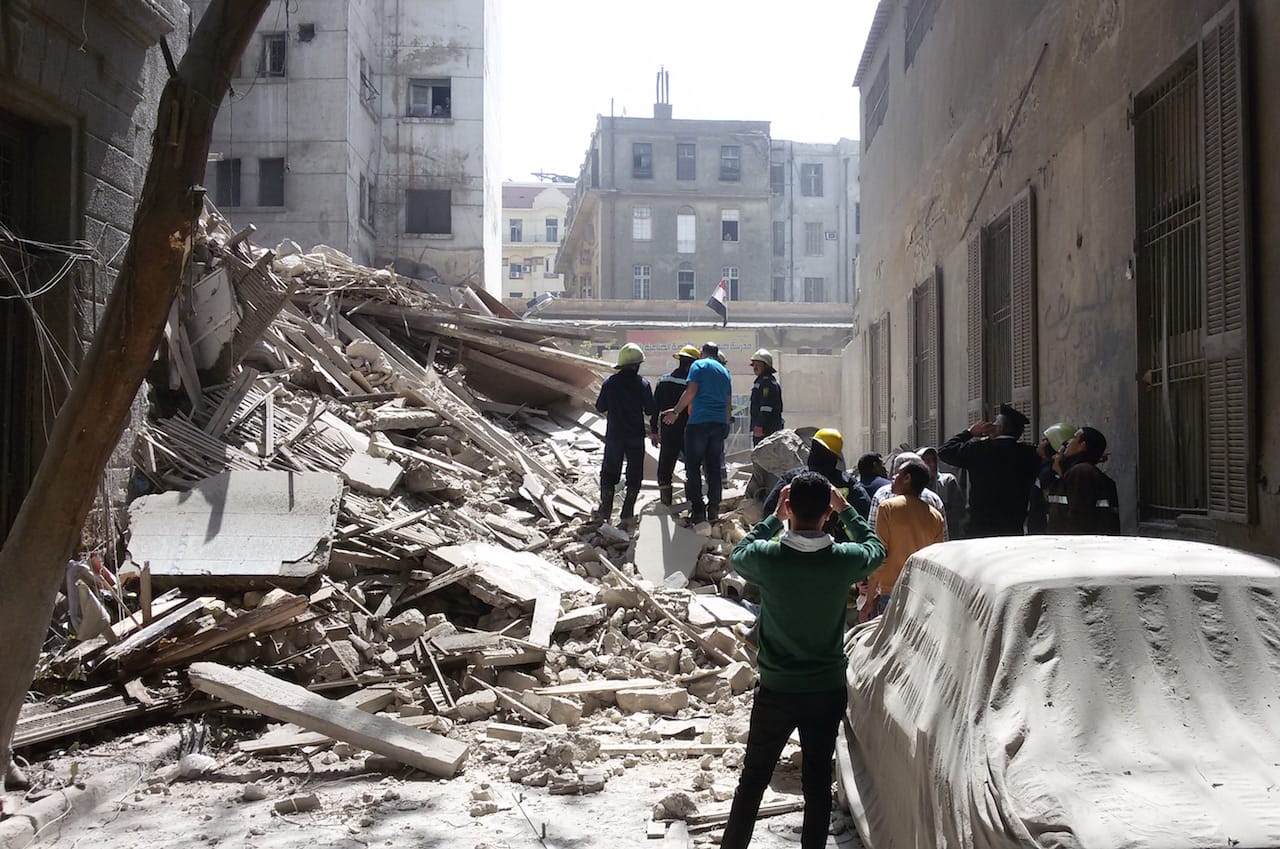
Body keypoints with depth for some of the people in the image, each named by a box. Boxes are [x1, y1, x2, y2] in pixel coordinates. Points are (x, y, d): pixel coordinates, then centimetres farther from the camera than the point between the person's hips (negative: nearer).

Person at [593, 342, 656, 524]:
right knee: (634, 475, 10)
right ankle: (627, 512, 7)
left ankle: (605, 510, 10)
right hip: (636, 437, -1)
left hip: (614, 436, 1)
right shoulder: (642, 384, -9)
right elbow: (651, 411, -6)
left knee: (609, 472, 12)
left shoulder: (610, 383, -5)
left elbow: (600, 408, 1)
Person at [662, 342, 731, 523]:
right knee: (714, 467, 10)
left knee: (693, 467, -1)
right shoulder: (724, 371, 17)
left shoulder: (699, 365, -1)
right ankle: (713, 509, 10)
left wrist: (676, 411, -8)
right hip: (720, 423, 6)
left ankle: (697, 510, -5)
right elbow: (728, 402, 19)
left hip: (699, 421, -6)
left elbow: (691, 391, -13)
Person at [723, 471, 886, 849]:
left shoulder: (767, 557, -17)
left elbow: (738, 554, 8)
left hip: (776, 691, -1)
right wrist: (846, 510, 16)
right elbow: (876, 549, 10)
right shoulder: (844, 560, -14)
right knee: (818, 782, 12)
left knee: (753, 779, 13)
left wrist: (774, 517, 12)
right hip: (828, 691, 1)